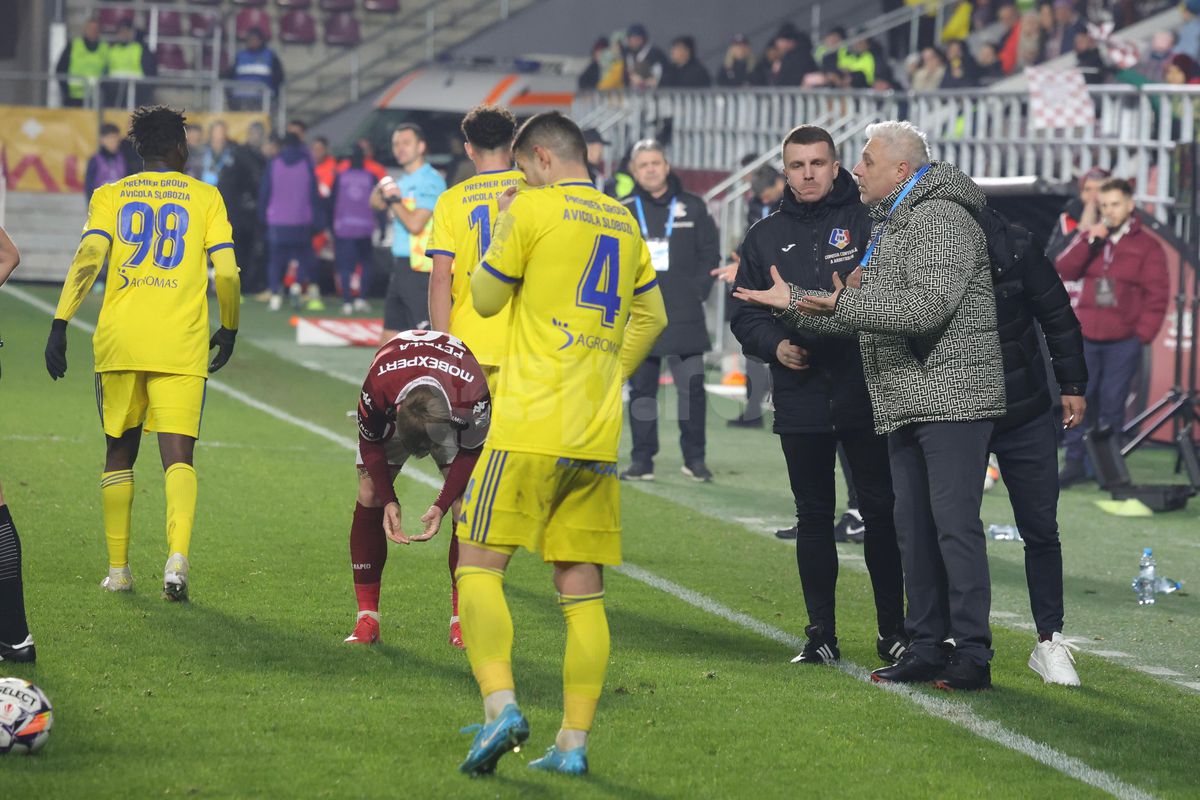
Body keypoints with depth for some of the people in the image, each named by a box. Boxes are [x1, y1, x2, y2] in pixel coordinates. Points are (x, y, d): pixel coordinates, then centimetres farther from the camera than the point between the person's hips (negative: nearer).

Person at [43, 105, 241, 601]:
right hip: (181, 345, -2)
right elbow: (226, 274, 1)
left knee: (120, 450, 15)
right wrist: (229, 328, 16)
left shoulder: (110, 196, 9)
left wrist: (60, 324, -5)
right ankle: (177, 555, -27)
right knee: (177, 456, -3)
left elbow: (88, 259, -5)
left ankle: (118, 569, 18)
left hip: (119, 339, 2)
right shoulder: (205, 197, 7)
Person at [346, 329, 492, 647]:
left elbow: (469, 453, -21)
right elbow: (371, 445, -20)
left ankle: (462, 620, -7)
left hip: (455, 417, 0)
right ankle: (366, 618, -5)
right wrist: (389, 502, -24)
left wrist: (442, 506, -27)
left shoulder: (473, 395, -42)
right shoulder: (378, 387, -41)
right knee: (369, 498, -12)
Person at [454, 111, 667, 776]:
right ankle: (573, 742, 3)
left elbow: (485, 297, 3)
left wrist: (502, 228, 16)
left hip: (530, 427, -6)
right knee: (582, 590, 6)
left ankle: (500, 705, -20)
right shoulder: (623, 223, 16)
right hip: (598, 438, 6)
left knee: (479, 565, -2)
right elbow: (651, 316, 25)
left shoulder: (532, 209, -5)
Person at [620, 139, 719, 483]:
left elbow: (710, 252, 8)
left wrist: (697, 290, -1)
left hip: (684, 316, -1)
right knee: (641, 388, 4)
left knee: (691, 387, -3)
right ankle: (642, 460, 9)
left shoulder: (692, 207, 6)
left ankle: (694, 457, 6)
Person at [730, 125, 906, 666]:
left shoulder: (868, 222, 2)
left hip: (866, 394, -3)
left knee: (881, 510, 0)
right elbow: (744, 315, 14)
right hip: (800, 398, 3)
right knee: (813, 516, 6)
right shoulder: (766, 236, 12)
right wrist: (775, 345, -5)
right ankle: (821, 635, 12)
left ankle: (893, 630, 8)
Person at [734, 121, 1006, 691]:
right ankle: (925, 648, 15)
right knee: (913, 526, 10)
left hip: (952, 399, -10)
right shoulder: (888, 227, 21)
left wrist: (843, 303, -26)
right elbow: (863, 313, 27)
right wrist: (793, 303, 21)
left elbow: (927, 306, -24)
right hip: (905, 405, 10)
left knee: (954, 522, -11)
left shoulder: (942, 220, -11)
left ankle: (972, 656, -10)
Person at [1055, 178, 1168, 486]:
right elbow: (1064, 270, -1)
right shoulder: (1088, 238, 12)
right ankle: (1075, 462, 7)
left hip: (1123, 342, -3)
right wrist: (1088, 240, -12)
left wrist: (1142, 334, -7)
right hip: (1086, 339, 3)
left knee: (1112, 405, -1)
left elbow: (1156, 296, 0)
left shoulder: (1147, 246, 2)